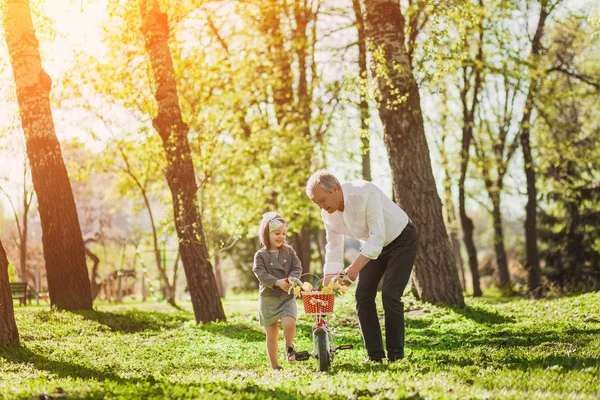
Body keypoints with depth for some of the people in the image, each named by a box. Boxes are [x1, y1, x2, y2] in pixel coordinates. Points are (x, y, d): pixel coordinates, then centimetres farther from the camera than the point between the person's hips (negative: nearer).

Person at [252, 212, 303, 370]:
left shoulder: (289, 251, 5)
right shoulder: (261, 255, -3)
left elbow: (297, 268, -2)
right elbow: (261, 274, -13)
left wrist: (291, 279, -22)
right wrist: (277, 282, -27)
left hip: (287, 297, 1)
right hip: (268, 298, -1)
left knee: (289, 323, -24)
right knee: (271, 335, 3)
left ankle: (289, 346, 5)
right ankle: (275, 366, 16)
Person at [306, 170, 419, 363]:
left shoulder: (365, 193, -34)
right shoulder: (328, 213, -12)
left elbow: (378, 235, -35)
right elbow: (333, 250, -3)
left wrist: (356, 266, -40)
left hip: (401, 240, -7)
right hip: (373, 244, 7)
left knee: (390, 295, -16)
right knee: (363, 295, -4)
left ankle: (395, 354, -5)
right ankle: (374, 354, 4)